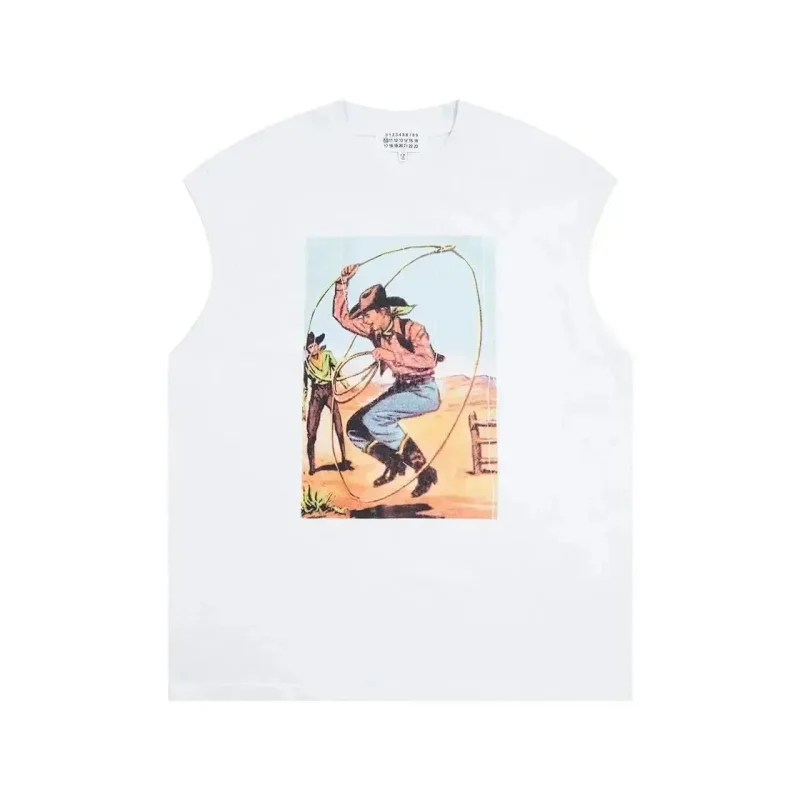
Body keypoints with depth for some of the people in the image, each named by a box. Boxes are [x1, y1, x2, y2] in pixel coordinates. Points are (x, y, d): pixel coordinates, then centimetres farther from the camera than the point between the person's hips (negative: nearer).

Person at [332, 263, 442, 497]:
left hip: (424, 392, -8)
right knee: (354, 427, 0)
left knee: (373, 418, -28)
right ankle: (392, 461, 16)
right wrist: (343, 282, -1)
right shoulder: (375, 331, 2)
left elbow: (428, 361, -34)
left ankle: (423, 470, -20)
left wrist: (390, 354, -35)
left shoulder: (412, 329, -17)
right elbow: (342, 316, 8)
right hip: (399, 389, 8)